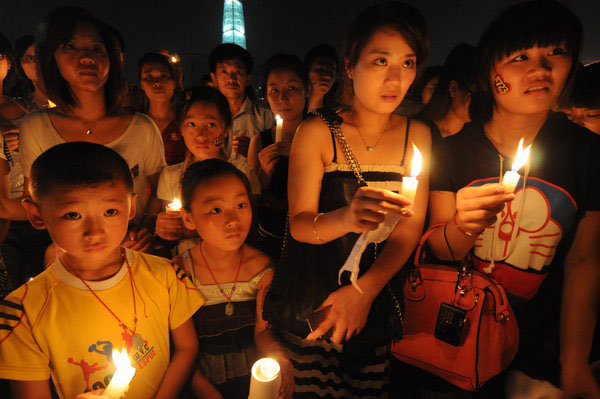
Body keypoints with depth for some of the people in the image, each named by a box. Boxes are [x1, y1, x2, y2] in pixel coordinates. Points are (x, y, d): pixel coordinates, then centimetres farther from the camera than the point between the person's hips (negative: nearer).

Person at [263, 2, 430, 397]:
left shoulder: (417, 134, -2)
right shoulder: (317, 132, -10)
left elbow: (411, 227, -5)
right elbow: (299, 224, -16)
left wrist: (364, 290, -18)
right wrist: (347, 218, -39)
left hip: (374, 310, 2)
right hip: (304, 307, -2)